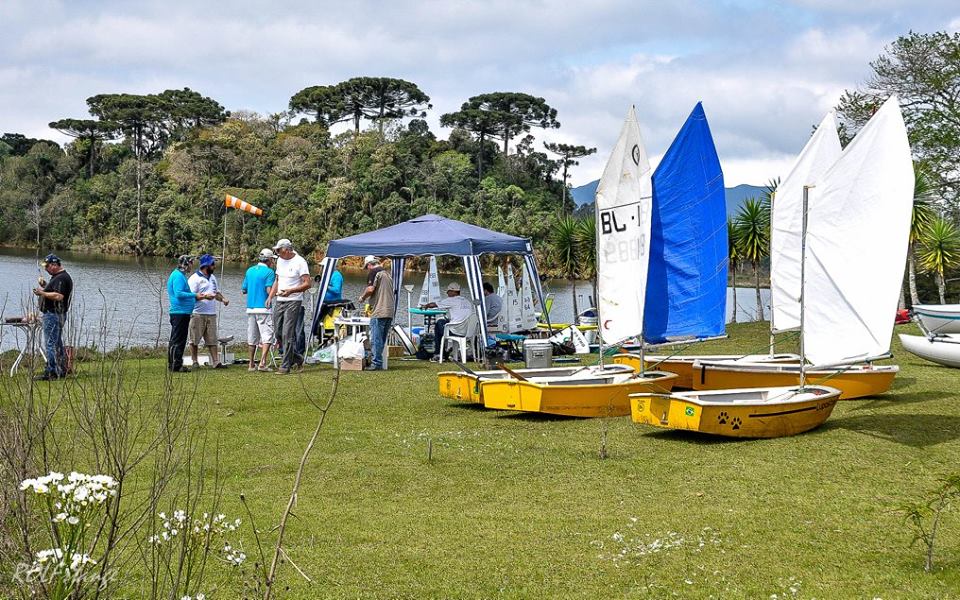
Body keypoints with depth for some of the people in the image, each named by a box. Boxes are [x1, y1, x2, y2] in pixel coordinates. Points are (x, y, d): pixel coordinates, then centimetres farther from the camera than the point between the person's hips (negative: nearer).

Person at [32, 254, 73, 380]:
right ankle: (61, 371, 21)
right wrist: (45, 285, 12)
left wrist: (42, 293, -21)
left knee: (50, 344, -10)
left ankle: (51, 372, -10)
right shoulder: (57, 276, 17)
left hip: (53, 315, -11)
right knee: (57, 343, 15)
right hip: (56, 314, 11)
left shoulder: (61, 278, -17)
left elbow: (58, 296, -28)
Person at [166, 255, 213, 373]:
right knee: (178, 341, -8)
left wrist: (199, 296, 22)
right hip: (180, 312, -11)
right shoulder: (178, 276, -13)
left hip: (180, 313, 11)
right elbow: (179, 294, -22)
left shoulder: (180, 275, 20)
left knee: (175, 340, 13)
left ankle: (172, 365, 18)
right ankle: (176, 366, -7)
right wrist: (195, 295, -16)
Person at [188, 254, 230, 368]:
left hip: (211, 314, 7)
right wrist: (204, 296, -24)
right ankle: (195, 362, 7)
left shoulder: (212, 278, 19)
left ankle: (216, 362, 3)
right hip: (198, 314, -7)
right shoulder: (194, 278, -6)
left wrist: (222, 299, 6)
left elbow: (217, 292, 26)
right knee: (194, 339, 1)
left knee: (212, 340, 4)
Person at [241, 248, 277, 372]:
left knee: (252, 337, 13)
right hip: (263, 308, -6)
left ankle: (251, 364, 17)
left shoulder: (249, 271, 12)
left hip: (250, 308, 7)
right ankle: (262, 363, -18)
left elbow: (244, 290, 14)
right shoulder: (269, 272, -7)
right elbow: (270, 291, -15)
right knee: (267, 335, -6)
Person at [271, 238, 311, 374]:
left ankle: (285, 366, -3)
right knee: (278, 331, 8)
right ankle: (297, 358, 23)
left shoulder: (299, 262, -10)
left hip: (293, 302, -8)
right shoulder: (280, 261, 14)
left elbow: (307, 284, -14)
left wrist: (290, 291, -25)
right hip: (279, 301, 8)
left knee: (287, 334, -8)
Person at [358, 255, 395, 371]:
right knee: (382, 339, 11)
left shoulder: (374, 272, -5)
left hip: (379, 312, -8)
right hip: (390, 312, 8)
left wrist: (362, 297, 3)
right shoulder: (387, 273, 21)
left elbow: (370, 289, -15)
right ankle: (380, 363, 13)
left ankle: (376, 364, -5)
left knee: (376, 339, -4)